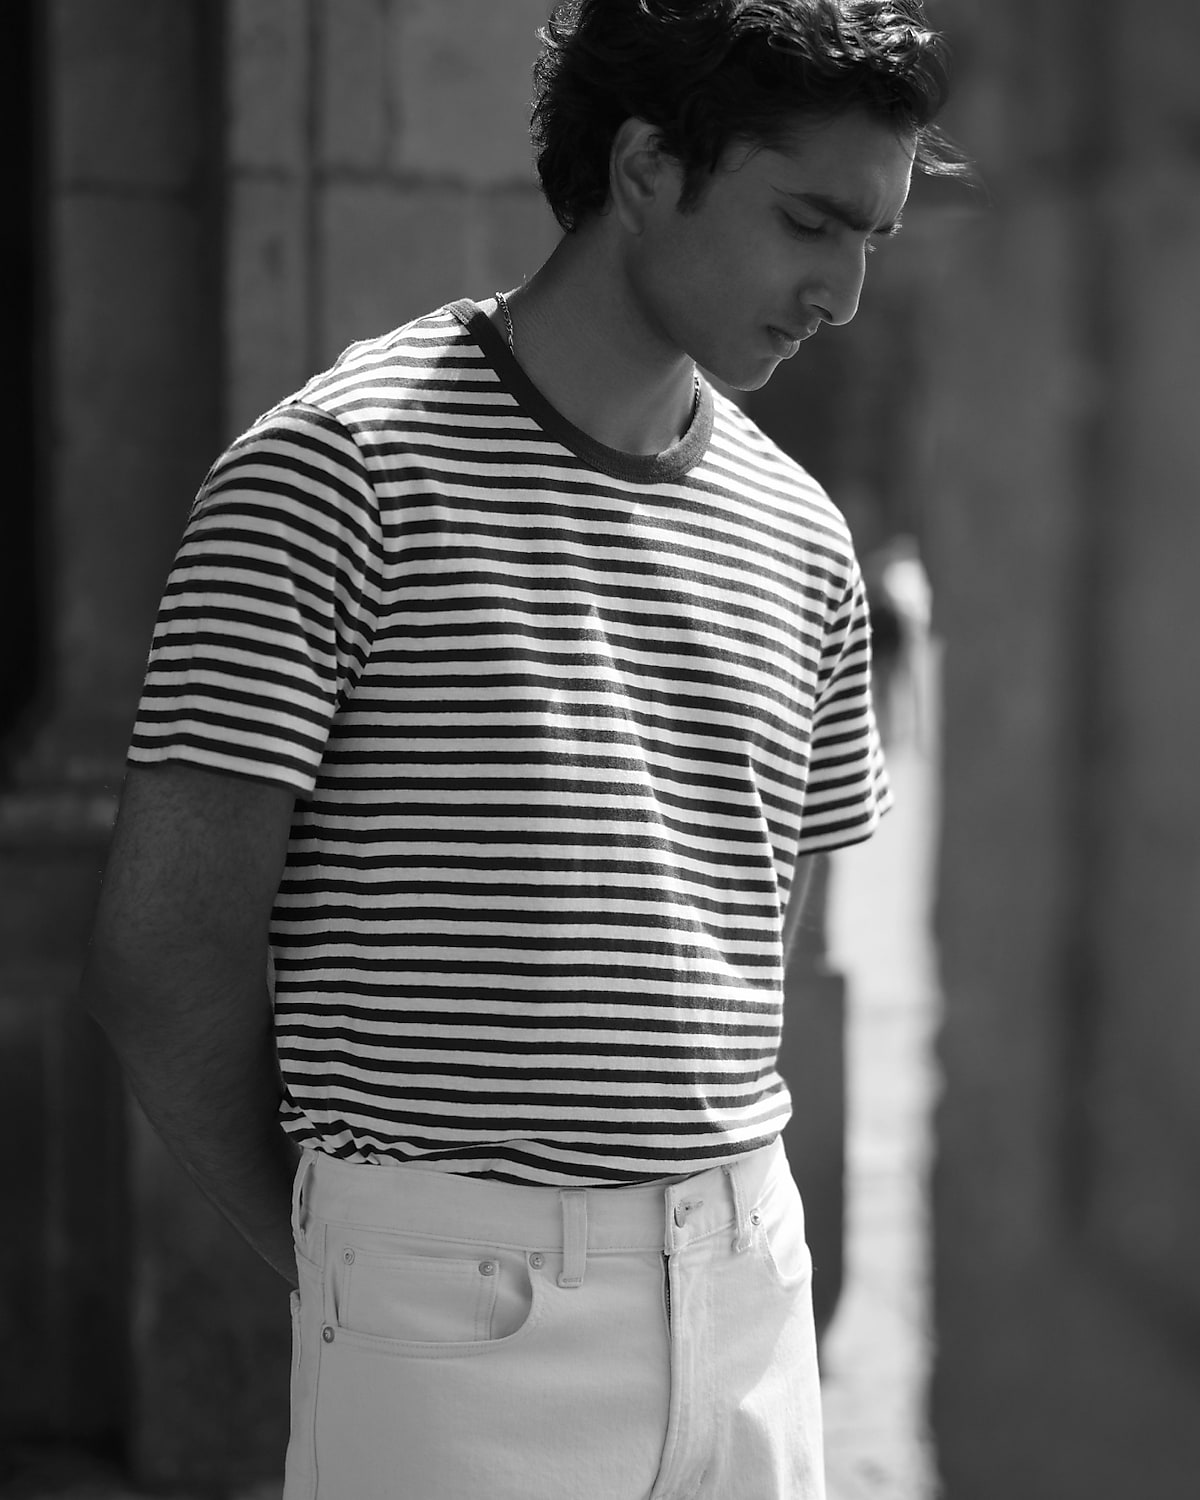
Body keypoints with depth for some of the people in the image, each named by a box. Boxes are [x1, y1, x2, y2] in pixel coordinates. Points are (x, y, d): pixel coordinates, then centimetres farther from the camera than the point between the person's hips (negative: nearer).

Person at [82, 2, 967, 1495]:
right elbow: (164, 953, -9)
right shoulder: (338, 466, -9)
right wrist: (326, 1259, 0)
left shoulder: (797, 537, 9)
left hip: (751, 1301, 5)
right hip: (453, 1311, -5)